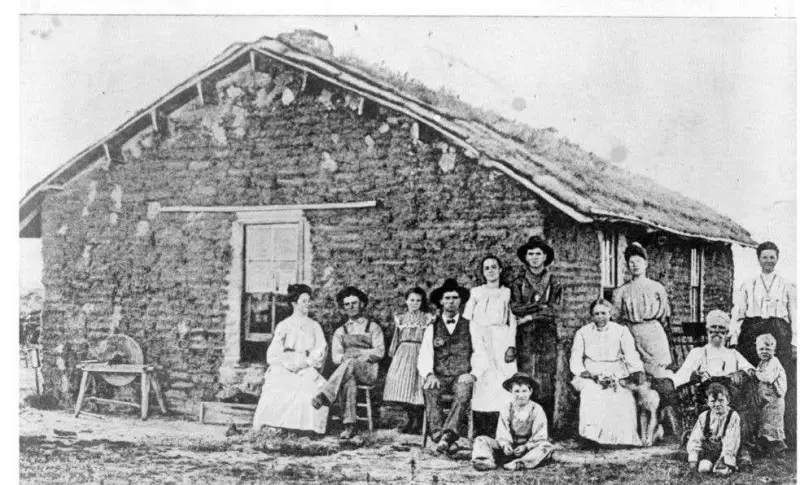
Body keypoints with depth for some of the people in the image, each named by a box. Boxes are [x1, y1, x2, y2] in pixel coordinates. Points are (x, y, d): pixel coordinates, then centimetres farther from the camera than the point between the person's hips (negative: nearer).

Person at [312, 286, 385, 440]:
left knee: (350, 364, -37)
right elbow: (336, 357, 8)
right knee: (348, 380, -37)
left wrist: (356, 353, -8)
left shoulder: (373, 327, 15)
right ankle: (349, 426, -45)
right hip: (348, 371, 1)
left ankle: (325, 396, -50)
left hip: (368, 371, -1)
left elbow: (379, 352, 1)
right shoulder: (340, 332, 22)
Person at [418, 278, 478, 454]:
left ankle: (448, 434, -47)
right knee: (429, 389, -34)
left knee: (464, 392, -36)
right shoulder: (432, 328, 16)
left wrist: (472, 374, -13)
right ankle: (438, 435, -40)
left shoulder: (470, 327, 14)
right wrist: (429, 375, -16)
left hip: (462, 378, -1)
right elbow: (424, 358, 5)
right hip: (439, 378, 1)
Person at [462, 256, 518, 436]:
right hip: (479, 340, 0)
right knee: (481, 385, -9)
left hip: (501, 340, 0)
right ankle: (480, 433, -8)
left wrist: (511, 345, -5)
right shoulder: (476, 292, 11)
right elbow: (466, 319, 6)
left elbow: (512, 321, 9)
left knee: (501, 386, -9)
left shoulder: (507, 293, 12)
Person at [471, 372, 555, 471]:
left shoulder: (536, 410, -4)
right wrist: (505, 444, -23)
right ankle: (488, 461, -42)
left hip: (529, 448, -2)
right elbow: (502, 433, 0)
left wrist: (525, 447, -23)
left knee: (547, 446, -32)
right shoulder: (506, 410, 2)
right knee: (480, 440, -13)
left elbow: (539, 437, -7)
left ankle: (518, 464, -48)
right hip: (509, 448, 2)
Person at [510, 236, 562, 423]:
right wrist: (541, 306, -7)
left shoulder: (553, 281, 9)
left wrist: (529, 315, -7)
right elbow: (515, 308, -3)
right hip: (525, 336, 0)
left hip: (547, 336, 0)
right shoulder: (518, 282, 10)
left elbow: (554, 310, -1)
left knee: (547, 382, -3)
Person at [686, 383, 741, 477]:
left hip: (725, 451, -2)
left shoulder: (733, 416, -4)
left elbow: (731, 441, -11)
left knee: (723, 472, -27)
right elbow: (695, 439, 2)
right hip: (708, 450, 2)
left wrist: (724, 459, -21)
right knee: (703, 469, -23)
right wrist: (693, 459, -9)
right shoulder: (704, 416, 5)